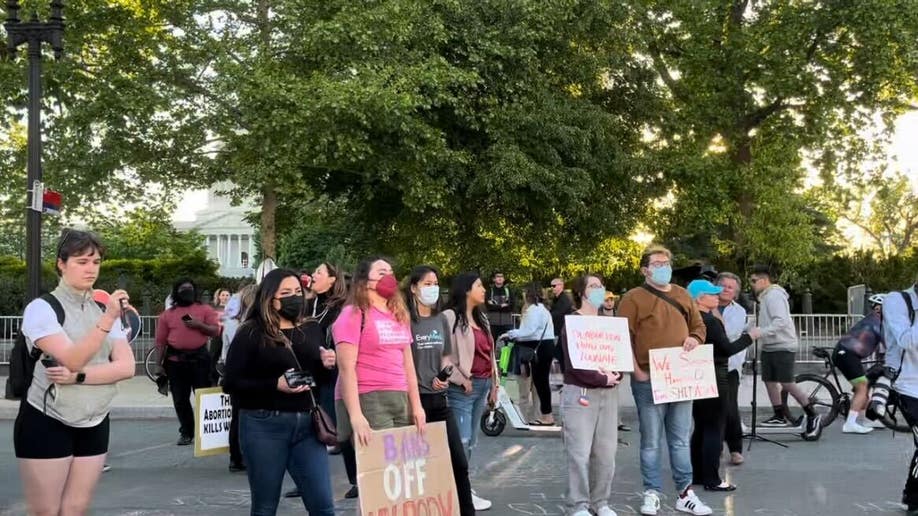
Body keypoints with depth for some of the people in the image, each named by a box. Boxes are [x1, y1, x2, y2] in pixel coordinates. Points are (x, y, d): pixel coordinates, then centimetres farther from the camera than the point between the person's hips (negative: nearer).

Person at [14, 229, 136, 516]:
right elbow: (73, 359, -21)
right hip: (46, 423, -5)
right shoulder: (41, 308, -8)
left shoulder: (105, 309, 8)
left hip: (94, 425, 5)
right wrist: (108, 319, -31)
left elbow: (126, 367, -4)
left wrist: (77, 376, -17)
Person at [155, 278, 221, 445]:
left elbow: (216, 331, 0)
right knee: (180, 400, 5)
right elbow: (161, 341, 7)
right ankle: (186, 433, 14)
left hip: (199, 358, -2)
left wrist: (199, 325, -15)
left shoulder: (205, 309, 6)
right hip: (176, 361, 2)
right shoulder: (167, 314, 9)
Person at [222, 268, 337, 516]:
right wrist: (275, 385, -19)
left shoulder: (311, 331, 12)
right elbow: (231, 383, -8)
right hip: (264, 425, -4)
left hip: (306, 423, 4)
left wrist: (326, 365, -1)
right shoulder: (251, 333, -3)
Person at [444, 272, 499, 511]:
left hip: (483, 384, 8)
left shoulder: (481, 317, 18)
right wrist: (460, 379, -14)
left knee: (471, 441, 12)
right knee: (462, 441, -7)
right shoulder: (450, 316, -9)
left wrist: (493, 384, 16)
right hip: (463, 387, -8)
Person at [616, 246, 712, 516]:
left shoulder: (682, 295, 13)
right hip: (649, 380, -5)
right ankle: (652, 494, 12)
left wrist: (695, 339, -2)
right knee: (651, 442, 3)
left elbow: (699, 325, 21)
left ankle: (685, 494, 18)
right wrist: (637, 372, -16)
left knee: (681, 440, 11)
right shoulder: (633, 298, -5)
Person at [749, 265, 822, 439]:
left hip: (782, 347, -10)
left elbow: (781, 321, -26)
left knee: (787, 383, -10)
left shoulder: (774, 295, -15)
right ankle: (780, 416, 15)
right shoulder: (765, 296, 16)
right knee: (769, 381, 7)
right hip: (769, 347, 10)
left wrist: (761, 332, -33)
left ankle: (812, 416, 1)